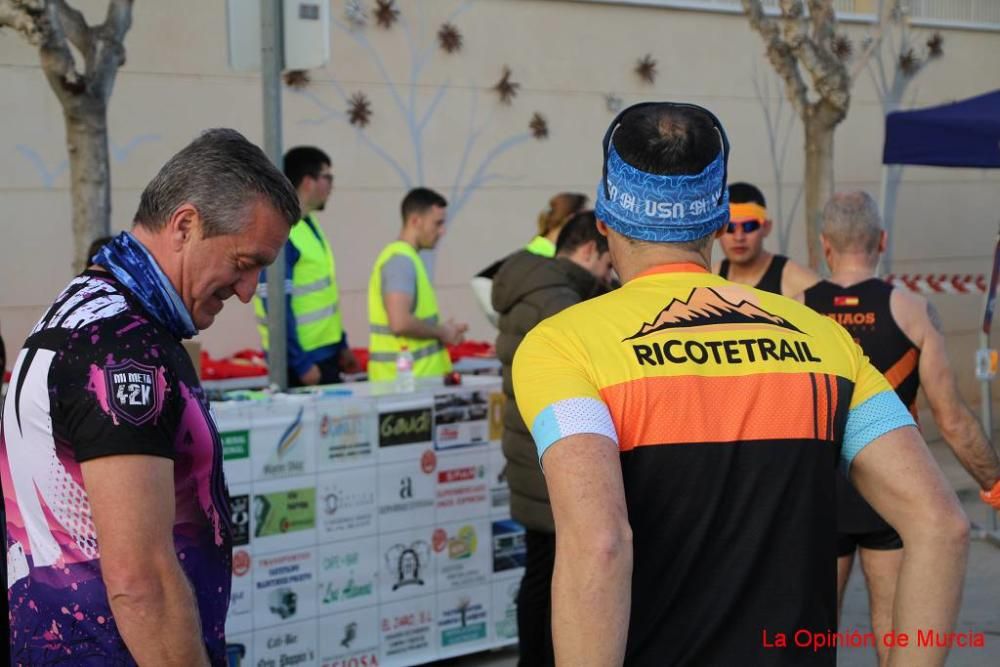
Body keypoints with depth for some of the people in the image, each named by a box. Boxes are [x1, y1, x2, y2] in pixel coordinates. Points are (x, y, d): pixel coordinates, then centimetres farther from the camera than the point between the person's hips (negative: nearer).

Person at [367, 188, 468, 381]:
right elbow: (401, 323, -25)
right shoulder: (401, 259, -14)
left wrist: (442, 331, 9)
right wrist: (441, 333, -11)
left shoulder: (407, 257, 16)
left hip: (417, 375, 9)